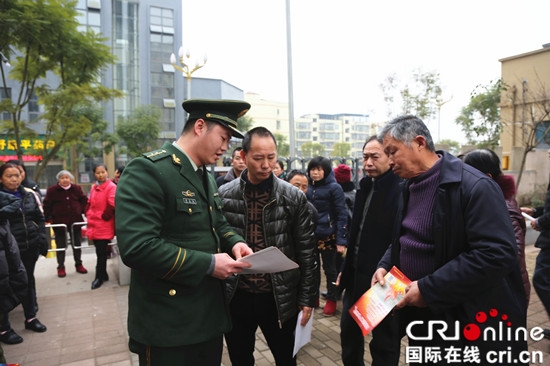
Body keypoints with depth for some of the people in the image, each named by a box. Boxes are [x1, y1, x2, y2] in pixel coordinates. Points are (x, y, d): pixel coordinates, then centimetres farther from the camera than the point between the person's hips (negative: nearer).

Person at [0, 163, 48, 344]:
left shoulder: (28, 194, 7)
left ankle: (31, 318, 32)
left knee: (28, 280, 17)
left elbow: (39, 217, 13)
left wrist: (42, 237, 7)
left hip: (30, 247, 5)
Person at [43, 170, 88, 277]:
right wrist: (48, 218, -4)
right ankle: (61, 267, 18)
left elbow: (84, 200, 12)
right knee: (60, 246, 6)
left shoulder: (76, 189, 3)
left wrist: (83, 211, 4)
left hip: (75, 221, 2)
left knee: (77, 244, 12)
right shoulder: (52, 190, -3)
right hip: (59, 222, -2)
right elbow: (47, 205, 0)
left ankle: (78, 264, 25)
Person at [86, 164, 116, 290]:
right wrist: (88, 215, 12)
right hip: (94, 225, 7)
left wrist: (103, 217, -13)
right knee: (99, 251, 15)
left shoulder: (111, 187, -12)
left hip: (104, 226, -7)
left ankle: (99, 277, 13)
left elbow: (112, 205, -19)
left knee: (101, 252, 0)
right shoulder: (94, 188, 13)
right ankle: (103, 275, 27)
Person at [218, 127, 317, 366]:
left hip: (279, 298, -1)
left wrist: (307, 298, -1)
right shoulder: (223, 196, -4)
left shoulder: (294, 198, -6)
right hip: (236, 296, 1)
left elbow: (306, 251, -1)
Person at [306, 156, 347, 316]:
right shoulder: (308, 188, 6)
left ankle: (332, 300, 25)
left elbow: (341, 215, -9)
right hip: (310, 235, 5)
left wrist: (341, 241, -14)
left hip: (328, 235, -4)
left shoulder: (334, 188, -8)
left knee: (330, 269, 8)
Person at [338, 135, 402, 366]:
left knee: (384, 341, 11)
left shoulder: (401, 189, -19)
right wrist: (346, 268, 16)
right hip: (357, 275, 8)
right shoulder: (366, 185, 8)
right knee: (348, 330, 22)